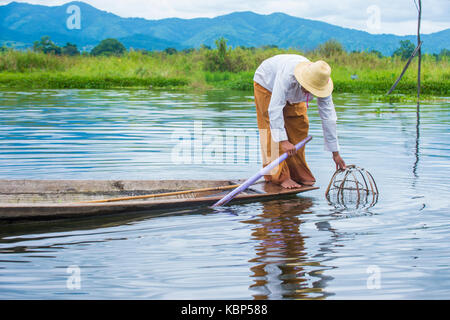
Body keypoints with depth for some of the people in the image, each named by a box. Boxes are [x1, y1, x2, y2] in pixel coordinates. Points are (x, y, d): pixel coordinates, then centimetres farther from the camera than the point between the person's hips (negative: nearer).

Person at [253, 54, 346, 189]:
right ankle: (280, 176, -13)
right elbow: (275, 108, -49)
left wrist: (335, 152, -25)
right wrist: (283, 141, -56)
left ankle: (297, 174, 6)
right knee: (273, 130, -15)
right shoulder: (288, 76, -47)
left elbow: (328, 117, -26)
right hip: (267, 84, -5)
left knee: (300, 126, -3)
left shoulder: (320, 84, -31)